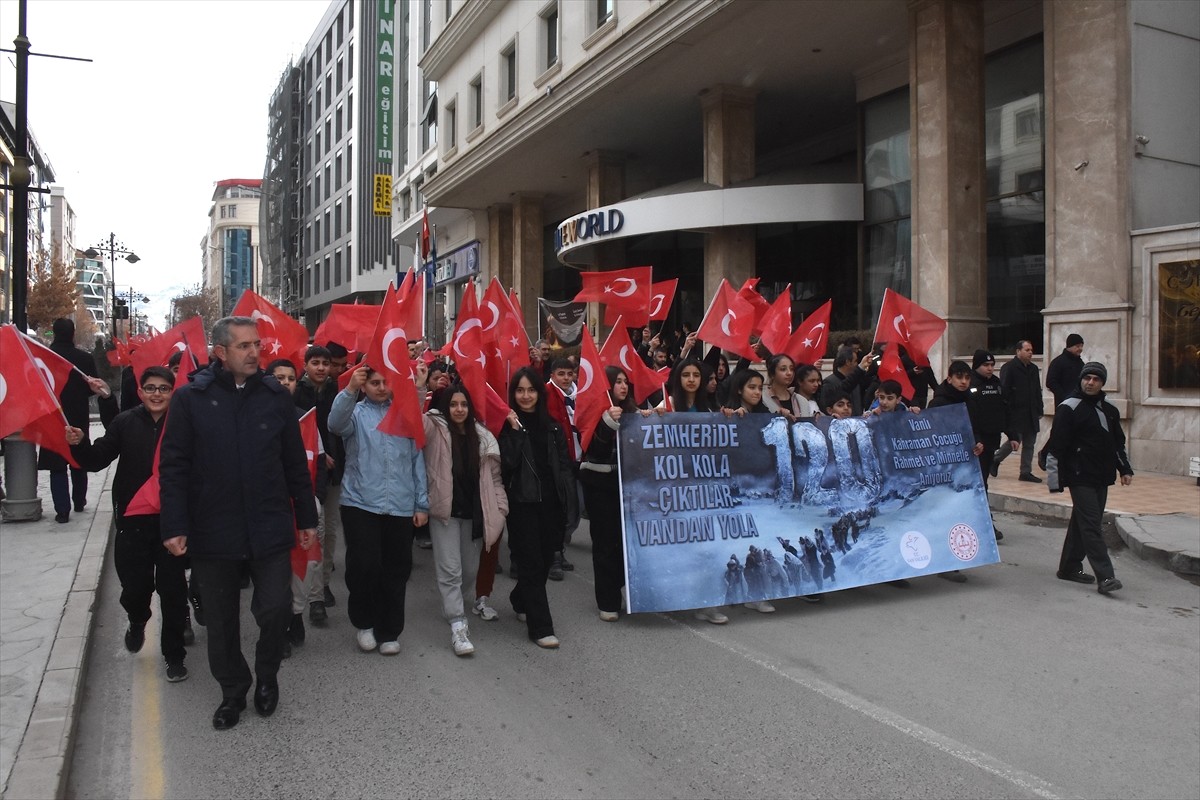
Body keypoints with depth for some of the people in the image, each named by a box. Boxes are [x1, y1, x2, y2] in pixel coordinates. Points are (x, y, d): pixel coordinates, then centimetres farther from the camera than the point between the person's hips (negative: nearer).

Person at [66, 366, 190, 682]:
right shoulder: (125, 422, -1)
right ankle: (137, 622, 45)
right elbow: (96, 461, 0)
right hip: (132, 519, 2)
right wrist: (79, 444, -17)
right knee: (134, 585, 9)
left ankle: (174, 654, 22)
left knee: (172, 590, 6)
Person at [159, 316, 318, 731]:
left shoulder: (275, 396, 1)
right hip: (212, 531, 0)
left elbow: (295, 463, 5)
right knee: (221, 620, 13)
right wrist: (174, 526, -9)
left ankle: (267, 675, 28)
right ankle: (232, 691, 34)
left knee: (276, 609, -2)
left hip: (270, 527, 1)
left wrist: (306, 518, 7)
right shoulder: (190, 398, -4)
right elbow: (173, 467, -3)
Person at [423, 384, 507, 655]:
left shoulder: (482, 436, 5)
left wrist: (500, 508, 3)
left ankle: (451, 605, 40)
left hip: (473, 513, 4)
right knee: (450, 569, -6)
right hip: (445, 511, -4)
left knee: (470, 569, 14)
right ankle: (458, 626, -3)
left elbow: (493, 476, 9)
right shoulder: (435, 428, -3)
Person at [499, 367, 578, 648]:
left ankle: (521, 602, 38)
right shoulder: (509, 426, -2)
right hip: (522, 504, -4)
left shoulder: (552, 426, 10)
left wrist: (570, 504, 3)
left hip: (550, 503, 4)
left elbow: (564, 467, 8)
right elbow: (506, 464, -15)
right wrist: (515, 430, -18)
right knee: (531, 563, -3)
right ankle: (540, 627, 3)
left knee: (545, 561, 12)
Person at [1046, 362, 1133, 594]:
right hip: (1080, 477, -7)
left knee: (1082, 523, 13)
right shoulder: (1069, 408, -8)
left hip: (1102, 478, 7)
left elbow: (1118, 443, 25)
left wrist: (1125, 469, 17)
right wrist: (1055, 478, -13)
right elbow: (1056, 445, -11)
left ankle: (1070, 567, 23)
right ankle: (1105, 576, -14)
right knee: (1091, 525, -11)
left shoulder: (1110, 411, 13)